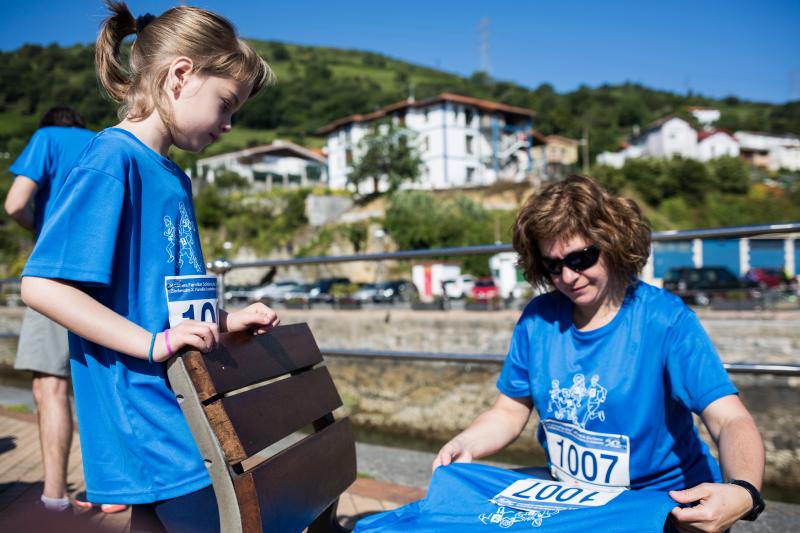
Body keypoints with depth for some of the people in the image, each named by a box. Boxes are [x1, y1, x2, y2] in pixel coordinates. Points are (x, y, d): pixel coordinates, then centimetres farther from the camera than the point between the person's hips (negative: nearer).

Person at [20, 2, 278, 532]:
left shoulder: (174, 178, 13)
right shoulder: (112, 160, -14)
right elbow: (41, 286, -20)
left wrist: (229, 320, 8)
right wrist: (152, 343, -25)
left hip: (177, 409, 9)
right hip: (149, 421, -9)